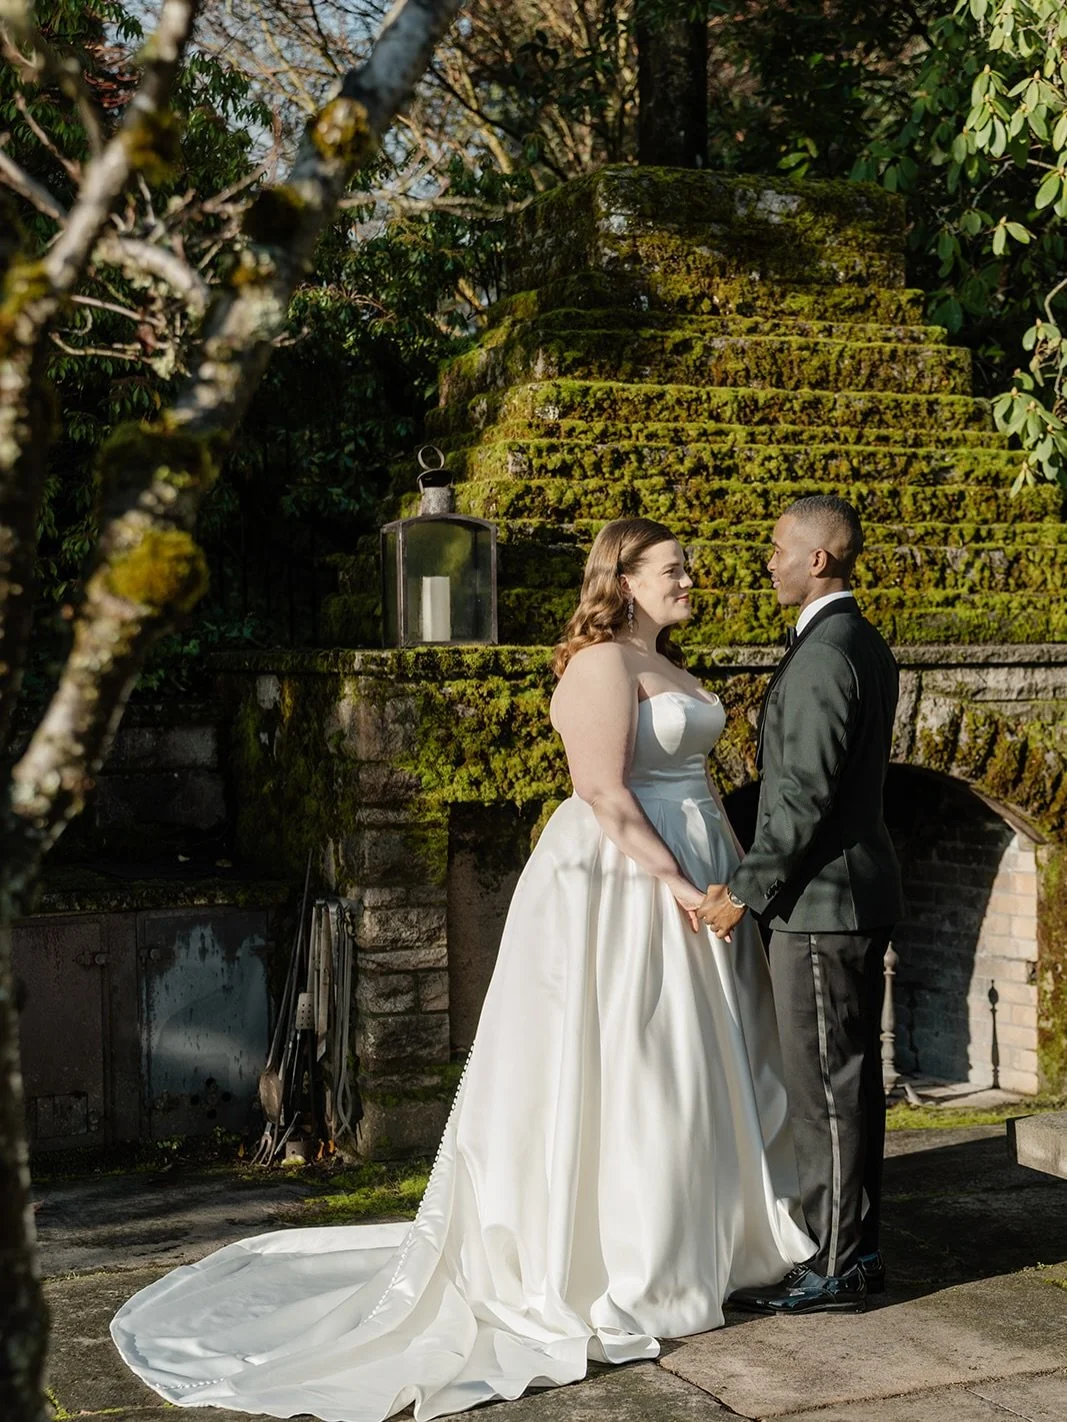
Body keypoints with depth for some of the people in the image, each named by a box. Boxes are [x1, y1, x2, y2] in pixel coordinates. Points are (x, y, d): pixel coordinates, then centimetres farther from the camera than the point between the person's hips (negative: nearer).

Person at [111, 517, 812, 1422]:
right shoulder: (601, 664, -15)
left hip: (688, 879, 10)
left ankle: (689, 1248, 30)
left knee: (686, 1070, 16)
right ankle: (613, 1277, 10)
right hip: (623, 888, -10)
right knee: (621, 1071, -2)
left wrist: (732, 872, 11)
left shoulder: (667, 665, 16)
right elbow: (605, 795, -22)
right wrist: (676, 885, -22)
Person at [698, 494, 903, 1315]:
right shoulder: (866, 646, 14)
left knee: (825, 1085, -2)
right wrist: (760, 882, 21)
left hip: (822, 902, -10)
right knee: (852, 1078, 15)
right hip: (858, 891, 10)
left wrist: (746, 893, -15)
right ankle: (858, 1247, 24)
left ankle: (835, 1269, 6)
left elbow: (804, 795, -22)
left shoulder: (823, 655, -19)